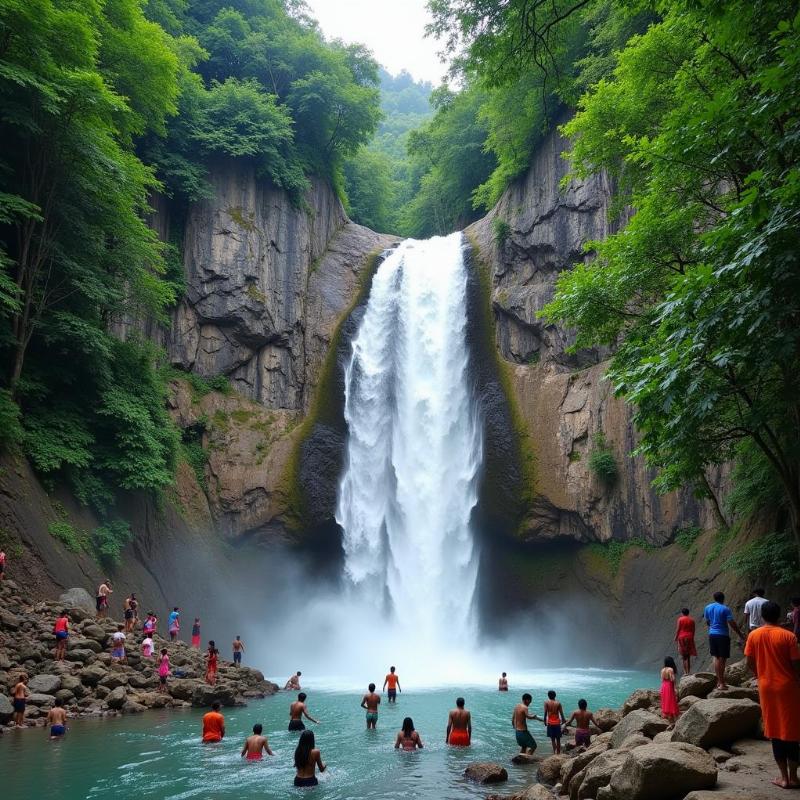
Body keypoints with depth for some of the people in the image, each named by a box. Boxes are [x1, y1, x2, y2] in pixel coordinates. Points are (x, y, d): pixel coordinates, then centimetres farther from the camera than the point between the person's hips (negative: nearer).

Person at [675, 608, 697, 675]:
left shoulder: (680, 619, -4)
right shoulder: (691, 620, 6)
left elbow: (678, 629, -7)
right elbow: (693, 630, 6)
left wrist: (676, 637, 2)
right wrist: (692, 637, 16)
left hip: (682, 637, -3)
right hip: (689, 637, 3)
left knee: (684, 656, 1)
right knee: (688, 655, 9)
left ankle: (685, 671, -3)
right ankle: (689, 671, 8)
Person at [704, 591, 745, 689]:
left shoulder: (707, 608, 6)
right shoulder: (725, 609, -10)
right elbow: (732, 623, -13)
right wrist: (740, 634, -3)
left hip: (712, 634, 5)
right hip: (723, 635, -5)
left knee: (716, 658, 12)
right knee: (722, 659, -1)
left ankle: (719, 681, 12)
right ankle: (721, 683, -1)